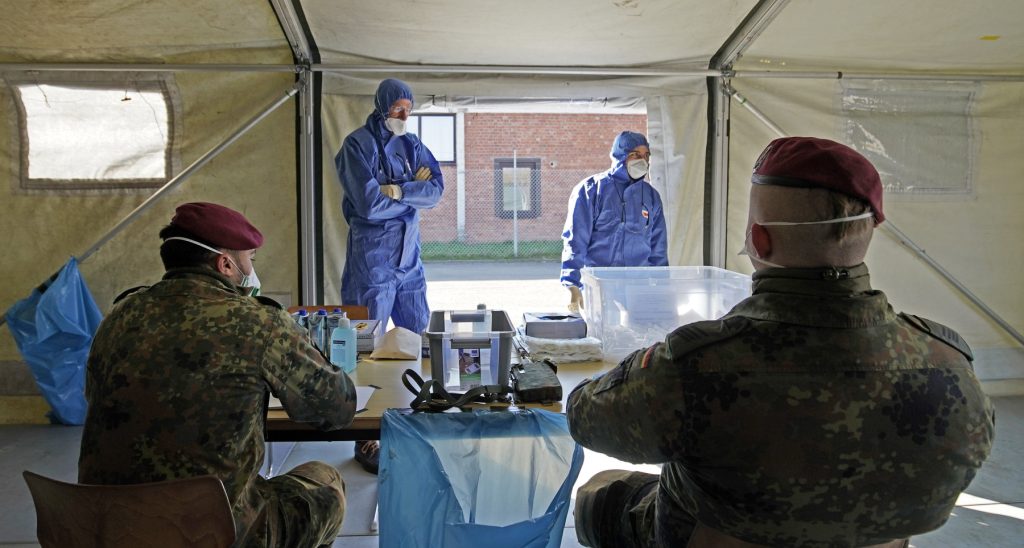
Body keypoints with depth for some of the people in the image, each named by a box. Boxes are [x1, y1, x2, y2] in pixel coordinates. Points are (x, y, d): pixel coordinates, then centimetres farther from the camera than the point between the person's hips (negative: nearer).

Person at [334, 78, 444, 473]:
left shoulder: (411, 144, 11)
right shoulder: (358, 144, -8)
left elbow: (436, 189, -1)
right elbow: (369, 203, -18)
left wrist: (398, 190, -16)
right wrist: (414, 191, -6)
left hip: (408, 256, 6)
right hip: (372, 259, -6)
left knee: (418, 338, 10)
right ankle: (365, 439, 10)